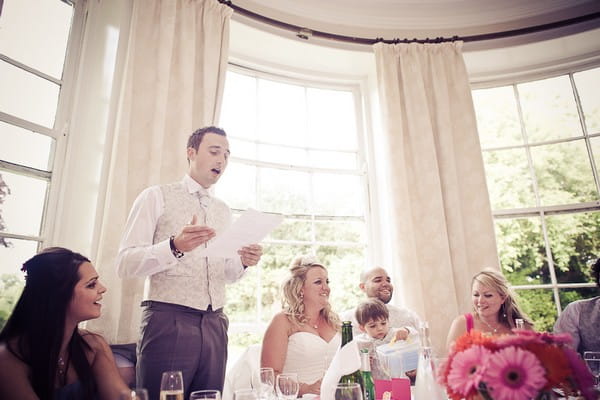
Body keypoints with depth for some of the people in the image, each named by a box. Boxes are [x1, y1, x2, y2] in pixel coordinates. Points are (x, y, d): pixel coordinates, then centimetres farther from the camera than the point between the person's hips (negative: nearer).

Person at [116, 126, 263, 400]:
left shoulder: (224, 210, 16)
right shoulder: (156, 197, 0)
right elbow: (125, 263, -9)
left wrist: (243, 262, -3)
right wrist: (175, 246, -25)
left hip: (214, 324, 5)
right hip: (168, 321, -5)